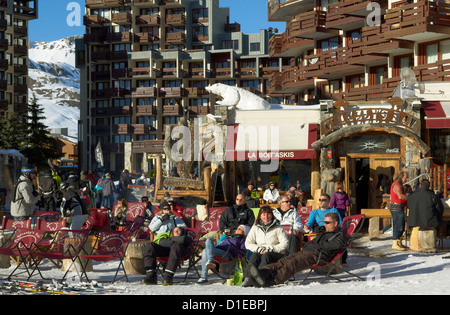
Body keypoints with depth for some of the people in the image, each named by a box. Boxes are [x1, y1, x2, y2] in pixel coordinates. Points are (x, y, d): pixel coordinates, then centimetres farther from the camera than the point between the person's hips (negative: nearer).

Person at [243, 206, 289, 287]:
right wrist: (259, 249, -12)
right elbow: (248, 243, 5)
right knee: (254, 256, -32)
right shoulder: (255, 227, 11)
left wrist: (270, 249, -16)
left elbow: (285, 244, -6)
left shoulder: (278, 228, 4)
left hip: (276, 253, -2)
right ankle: (248, 278, -47)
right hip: (260, 253, 2)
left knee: (266, 256, -36)